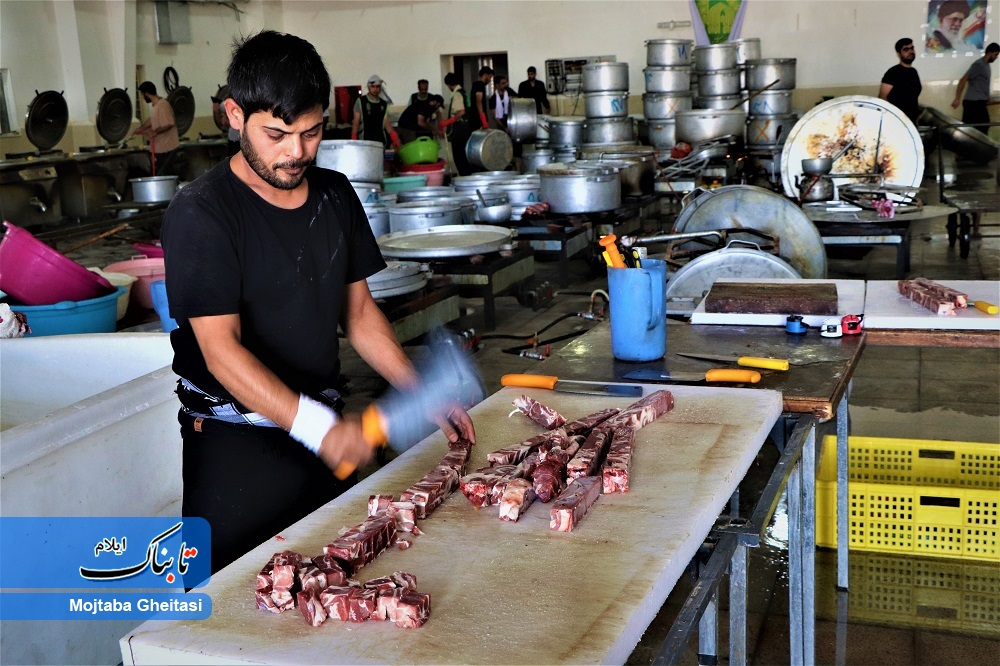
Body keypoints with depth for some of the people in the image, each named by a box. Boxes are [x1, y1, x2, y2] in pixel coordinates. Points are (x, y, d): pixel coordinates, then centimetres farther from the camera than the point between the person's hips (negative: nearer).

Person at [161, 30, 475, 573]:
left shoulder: (336, 195, 4)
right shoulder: (200, 214, -16)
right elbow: (222, 349, -23)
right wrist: (319, 426, -33)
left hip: (325, 432, 6)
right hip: (235, 443, -5)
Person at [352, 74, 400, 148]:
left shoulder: (384, 104, 15)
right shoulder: (361, 101, 5)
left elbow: (386, 123, 12)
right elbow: (356, 122, 1)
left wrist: (394, 137, -4)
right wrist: (353, 140, -11)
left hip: (381, 140, 4)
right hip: (365, 140, -3)